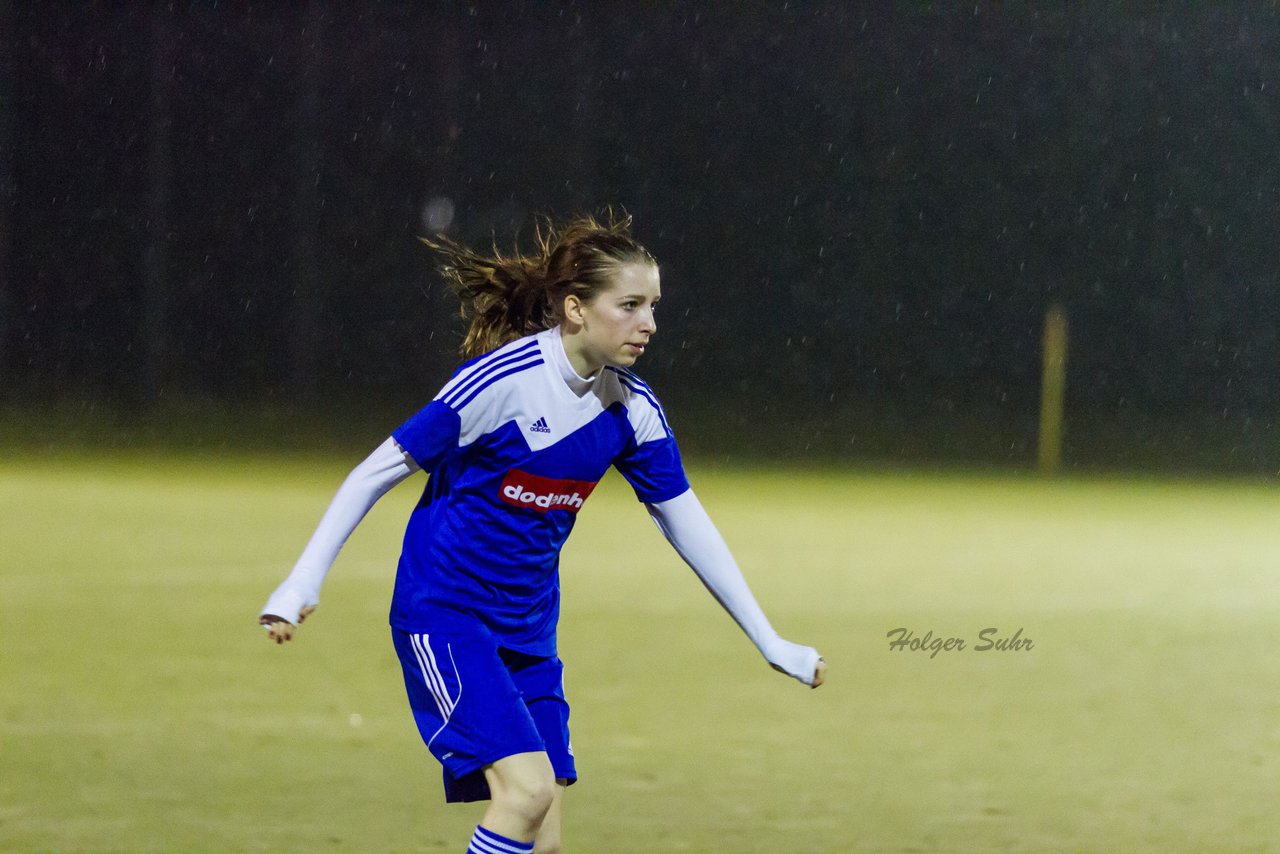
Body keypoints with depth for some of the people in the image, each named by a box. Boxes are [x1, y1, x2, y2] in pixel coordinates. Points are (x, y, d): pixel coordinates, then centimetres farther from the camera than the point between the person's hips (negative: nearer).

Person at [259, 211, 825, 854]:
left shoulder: (634, 409, -2)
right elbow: (377, 473, -12)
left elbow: (684, 520, 10)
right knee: (528, 789, -24)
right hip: (443, 614, -7)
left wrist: (769, 643, 12)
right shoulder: (500, 381, -20)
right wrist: (301, 585, -16)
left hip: (529, 632, 7)